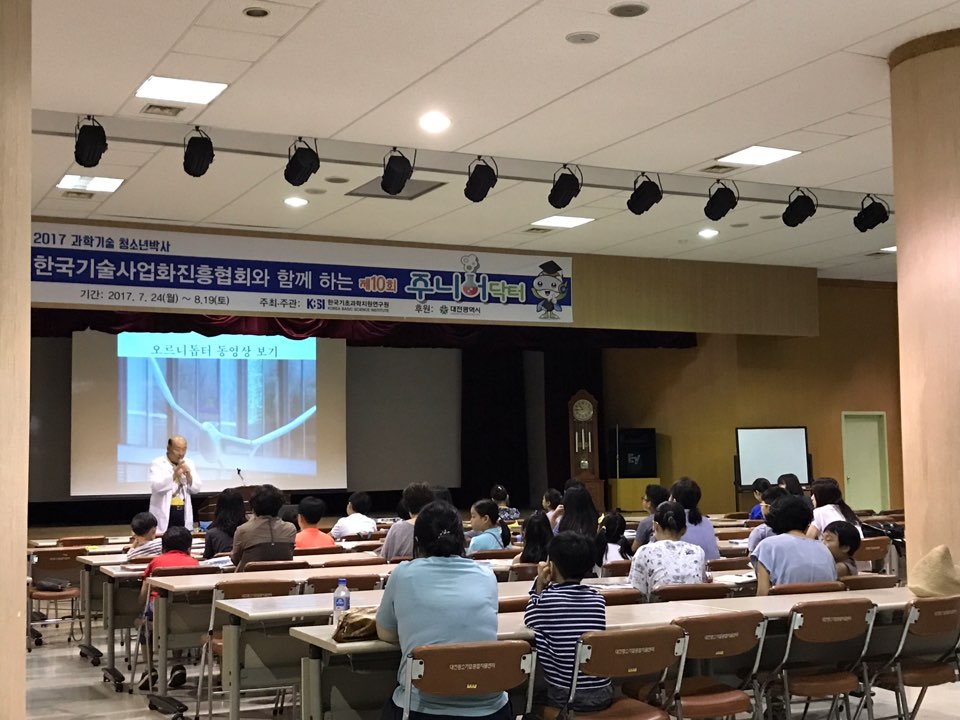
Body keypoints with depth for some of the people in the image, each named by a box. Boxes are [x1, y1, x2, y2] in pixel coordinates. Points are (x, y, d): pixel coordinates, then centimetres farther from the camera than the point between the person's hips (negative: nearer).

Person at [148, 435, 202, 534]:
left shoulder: (189, 463, 10)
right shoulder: (158, 464, -4)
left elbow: (196, 489, 7)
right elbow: (155, 486, -19)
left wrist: (189, 476, -12)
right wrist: (174, 475, -31)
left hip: (183, 512, 4)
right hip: (164, 513, -4)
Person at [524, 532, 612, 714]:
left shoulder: (547, 598, -11)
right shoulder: (597, 598, 3)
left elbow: (530, 621, 7)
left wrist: (539, 585, 5)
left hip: (566, 696, -4)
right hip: (603, 694, 4)